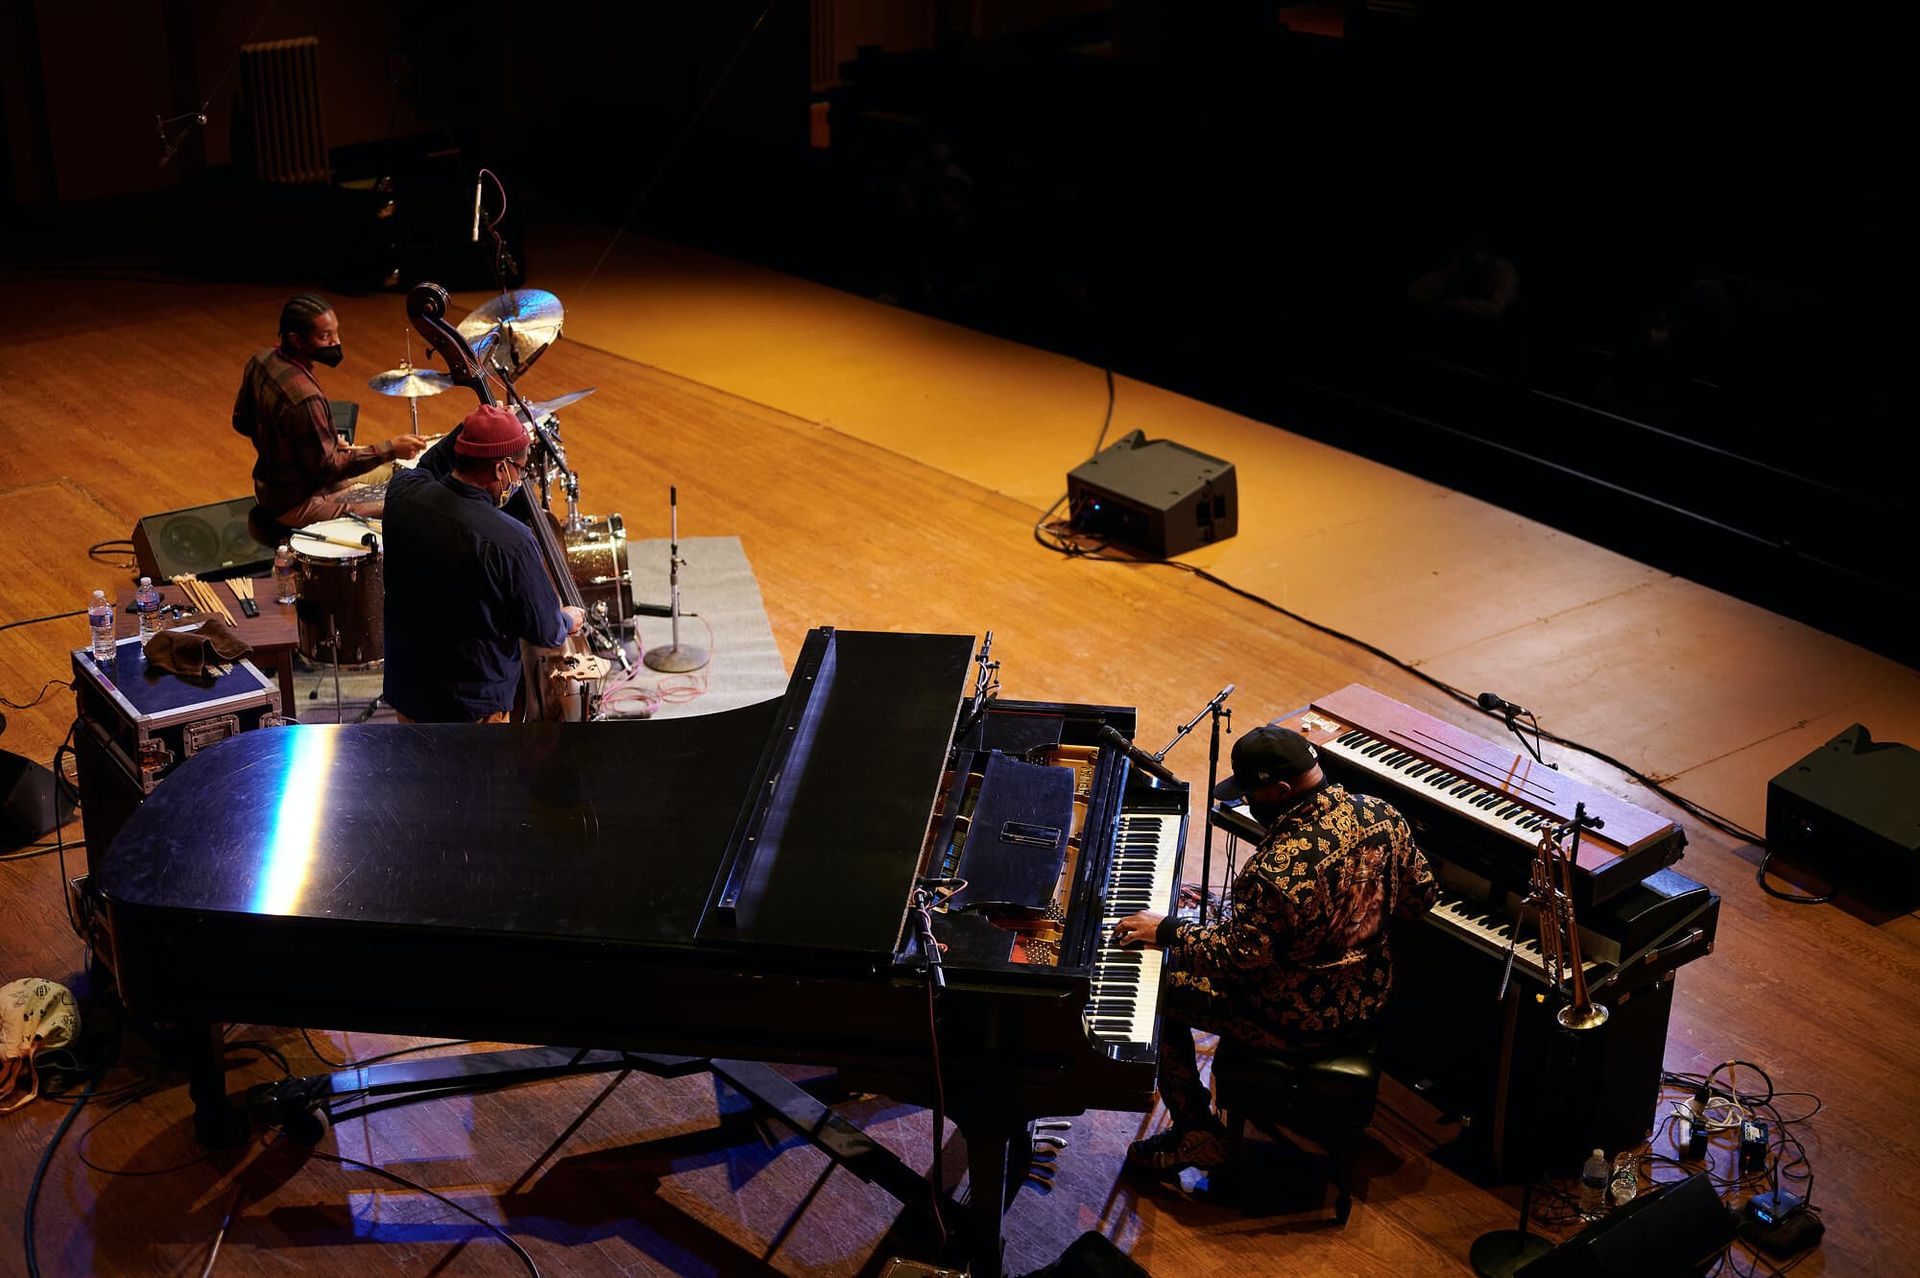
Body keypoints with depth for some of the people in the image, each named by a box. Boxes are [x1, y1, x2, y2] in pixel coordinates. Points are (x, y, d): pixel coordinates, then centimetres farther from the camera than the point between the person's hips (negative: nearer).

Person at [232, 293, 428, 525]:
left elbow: (242, 422, 9)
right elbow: (326, 468, -24)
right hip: (297, 504, -10)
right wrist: (390, 450, -22)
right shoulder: (304, 397, -33)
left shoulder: (261, 360, -5)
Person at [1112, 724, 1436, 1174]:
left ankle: (1198, 1136, 17)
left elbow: (1235, 955, -26)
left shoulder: (1277, 870, -35)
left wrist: (1166, 931, -13)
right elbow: (1420, 895, 3)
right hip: (1368, 995, 8)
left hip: (1300, 1021, -8)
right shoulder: (1384, 817, -12)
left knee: (1164, 993, 9)